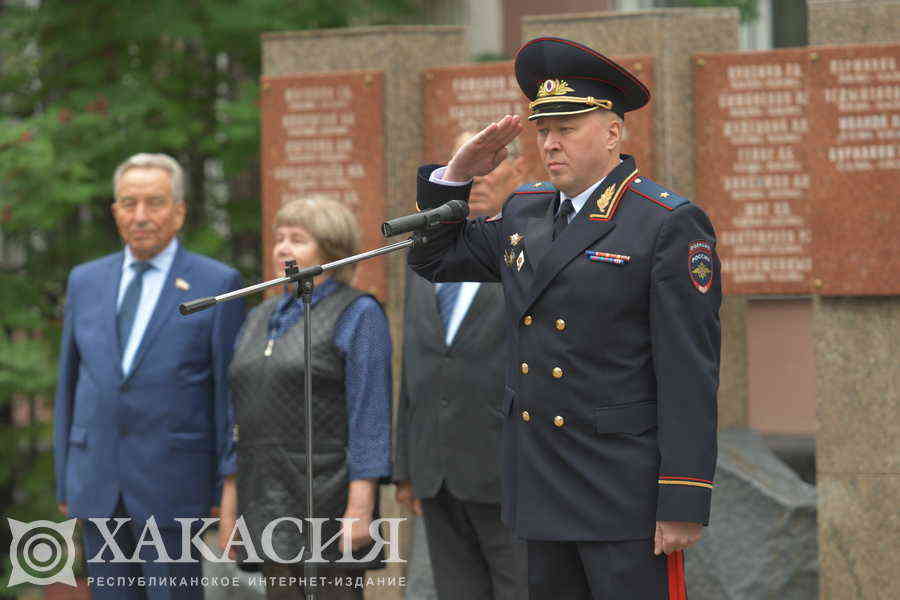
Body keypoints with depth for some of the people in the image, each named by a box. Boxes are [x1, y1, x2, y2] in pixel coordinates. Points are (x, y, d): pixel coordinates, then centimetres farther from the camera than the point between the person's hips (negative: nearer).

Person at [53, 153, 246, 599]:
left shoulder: (216, 285, -2)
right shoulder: (86, 281, 11)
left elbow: (231, 391, -2)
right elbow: (70, 382, 14)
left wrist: (230, 488, -5)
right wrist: (64, 481, 11)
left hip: (173, 485, -4)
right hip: (97, 485, 4)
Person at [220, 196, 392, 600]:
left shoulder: (358, 315, -6)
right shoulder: (262, 319, 15)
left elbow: (370, 415, -12)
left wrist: (361, 506, -19)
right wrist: (231, 500, 12)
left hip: (330, 496, -7)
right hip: (273, 501, 7)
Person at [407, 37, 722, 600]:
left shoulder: (670, 225, -10)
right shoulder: (525, 211, 12)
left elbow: (690, 376, -13)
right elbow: (434, 258, 27)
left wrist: (684, 506, -17)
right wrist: (459, 173, 9)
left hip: (625, 499, -7)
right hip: (541, 489, 7)